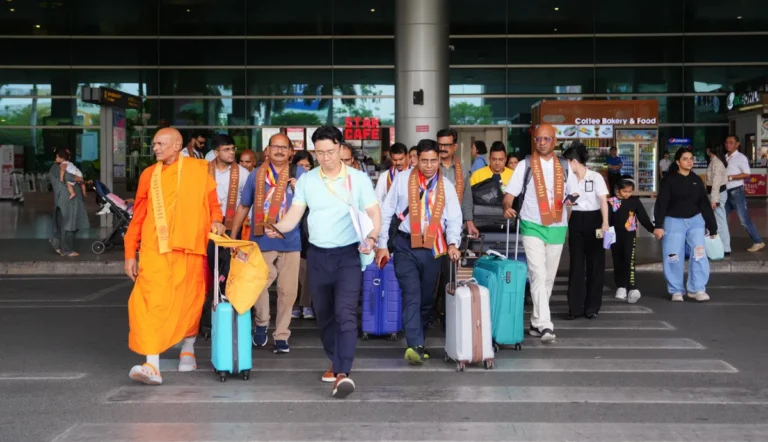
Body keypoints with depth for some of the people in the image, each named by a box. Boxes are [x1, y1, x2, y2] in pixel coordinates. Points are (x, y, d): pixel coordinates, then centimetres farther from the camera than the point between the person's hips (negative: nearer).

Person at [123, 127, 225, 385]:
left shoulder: (199, 169, 6)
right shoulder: (149, 175, 11)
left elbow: (213, 203, 13)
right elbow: (138, 217, 12)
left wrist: (216, 221, -8)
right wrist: (130, 253, 10)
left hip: (189, 249, 0)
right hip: (155, 250, 1)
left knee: (189, 302, 10)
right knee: (151, 303, -11)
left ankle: (188, 350, 35)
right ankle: (152, 366, -13)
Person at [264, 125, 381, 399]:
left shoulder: (359, 178, -3)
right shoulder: (306, 180, 4)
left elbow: (374, 213, -4)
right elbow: (294, 215, 0)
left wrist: (371, 238, -24)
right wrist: (276, 228, -21)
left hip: (348, 255, -4)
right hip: (317, 255, 4)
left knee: (345, 313, -18)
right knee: (323, 315, 13)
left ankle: (343, 373, -23)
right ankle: (336, 363, 32)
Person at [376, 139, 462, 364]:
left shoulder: (446, 186, 6)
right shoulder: (402, 179, -1)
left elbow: (454, 218, 0)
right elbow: (386, 212, 2)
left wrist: (453, 243, -18)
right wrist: (382, 245, 0)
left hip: (432, 249, 3)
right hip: (406, 247, -3)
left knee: (427, 299, 10)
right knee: (412, 296, -14)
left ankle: (417, 344, 24)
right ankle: (416, 346, -21)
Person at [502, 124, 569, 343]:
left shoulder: (564, 166, 10)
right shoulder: (525, 165, 0)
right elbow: (510, 193, -6)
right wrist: (507, 207, -24)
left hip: (557, 228, 4)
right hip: (533, 226, -4)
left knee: (548, 278, 9)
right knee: (538, 275, -15)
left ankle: (536, 322, 21)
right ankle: (545, 324, -20)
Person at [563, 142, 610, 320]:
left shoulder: (595, 177, -8)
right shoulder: (568, 179, 6)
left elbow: (603, 201, -13)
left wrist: (605, 223, -24)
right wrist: (567, 202, -7)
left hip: (593, 220, -4)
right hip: (576, 220, 4)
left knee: (595, 263, 1)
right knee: (576, 264, 2)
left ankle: (592, 307, 8)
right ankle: (575, 307, 5)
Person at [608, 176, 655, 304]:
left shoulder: (635, 201, 2)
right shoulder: (611, 202, -2)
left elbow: (643, 217, 2)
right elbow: (607, 219, -4)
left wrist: (653, 229, -8)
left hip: (630, 235, -1)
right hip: (615, 235, 1)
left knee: (629, 261, -14)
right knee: (618, 262, 9)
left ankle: (632, 289, -21)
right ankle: (621, 287, 21)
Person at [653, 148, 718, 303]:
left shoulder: (697, 180, 7)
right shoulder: (670, 180, -5)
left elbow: (705, 204, 11)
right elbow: (661, 203, -8)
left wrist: (712, 228, 10)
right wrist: (658, 225, -19)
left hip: (695, 220, 3)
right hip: (674, 221, -3)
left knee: (699, 255, -10)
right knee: (673, 257, -1)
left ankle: (698, 289, -3)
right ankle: (676, 291, 11)